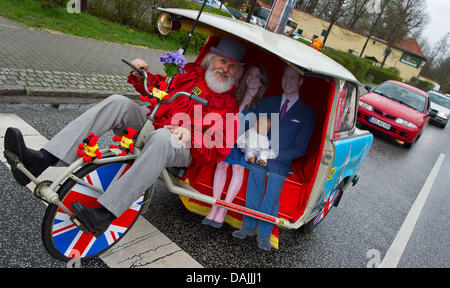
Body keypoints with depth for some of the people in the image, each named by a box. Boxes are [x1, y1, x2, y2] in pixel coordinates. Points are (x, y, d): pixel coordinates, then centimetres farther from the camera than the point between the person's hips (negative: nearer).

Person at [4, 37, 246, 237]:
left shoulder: (228, 105, 0)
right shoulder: (192, 73, 14)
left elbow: (218, 151, -10)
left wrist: (191, 136, -27)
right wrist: (141, 74, 4)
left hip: (181, 149, -5)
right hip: (149, 122, 5)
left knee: (162, 137, -42)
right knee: (118, 102, -23)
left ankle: (105, 213, -44)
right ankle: (43, 160, -33)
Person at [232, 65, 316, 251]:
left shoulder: (307, 114, -1)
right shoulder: (266, 103, 8)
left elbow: (300, 148, -5)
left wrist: (274, 154, -17)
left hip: (281, 164, -2)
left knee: (271, 199, 5)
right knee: (253, 195, 12)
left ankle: (264, 235, 21)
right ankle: (248, 227, 30)